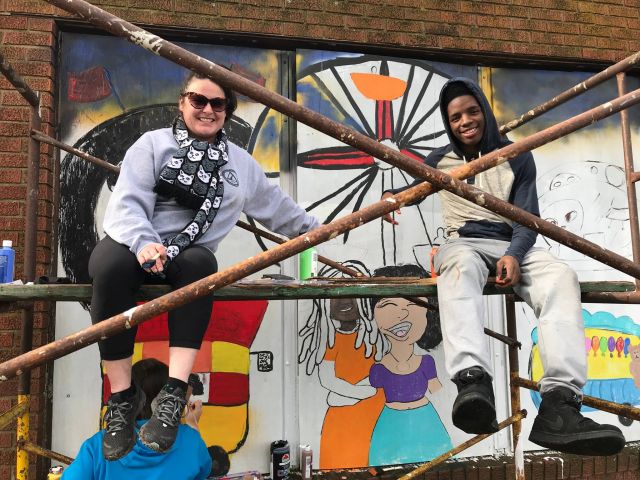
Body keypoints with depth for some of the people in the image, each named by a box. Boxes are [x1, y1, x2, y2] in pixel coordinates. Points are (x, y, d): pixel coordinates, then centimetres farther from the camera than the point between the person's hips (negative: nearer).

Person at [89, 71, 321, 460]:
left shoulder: (241, 163, 16)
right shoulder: (154, 143, 4)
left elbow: (276, 206, 25)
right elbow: (128, 203, -9)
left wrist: (315, 228, 25)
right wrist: (144, 242, -28)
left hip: (188, 255, 2)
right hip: (131, 243, -1)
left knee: (201, 264, -35)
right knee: (113, 265, -36)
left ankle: (174, 395, -37)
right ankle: (122, 397, -25)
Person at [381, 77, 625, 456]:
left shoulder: (518, 157, 11)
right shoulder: (440, 161, 15)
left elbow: (528, 218, 3)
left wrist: (514, 255, -18)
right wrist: (391, 194, 8)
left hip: (512, 244, 1)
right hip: (463, 243, -1)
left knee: (562, 277, -32)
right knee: (461, 266, -40)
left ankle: (559, 404, -47)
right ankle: (473, 380, -65)